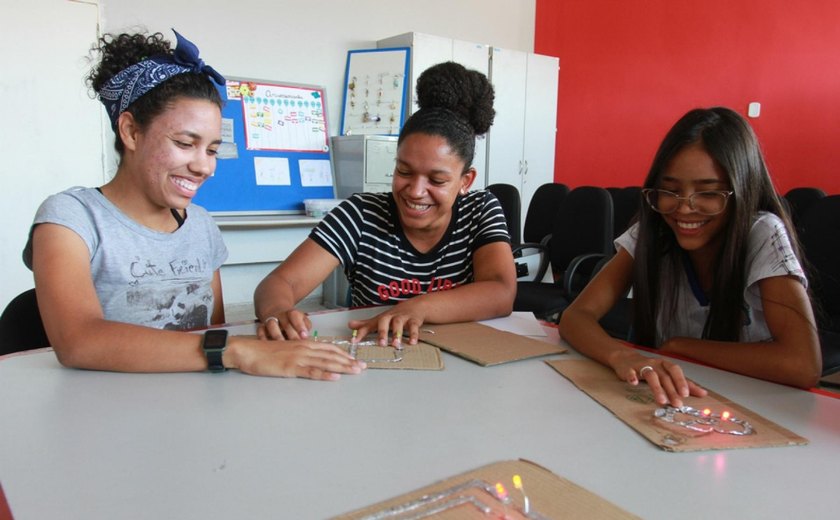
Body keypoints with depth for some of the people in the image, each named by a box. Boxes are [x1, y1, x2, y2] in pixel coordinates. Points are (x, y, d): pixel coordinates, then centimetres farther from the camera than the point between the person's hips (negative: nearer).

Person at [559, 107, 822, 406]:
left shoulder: (764, 235, -14)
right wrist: (623, 356, -34)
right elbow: (576, 315, -15)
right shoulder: (650, 235, -8)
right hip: (664, 404, 2)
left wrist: (677, 345, -17)